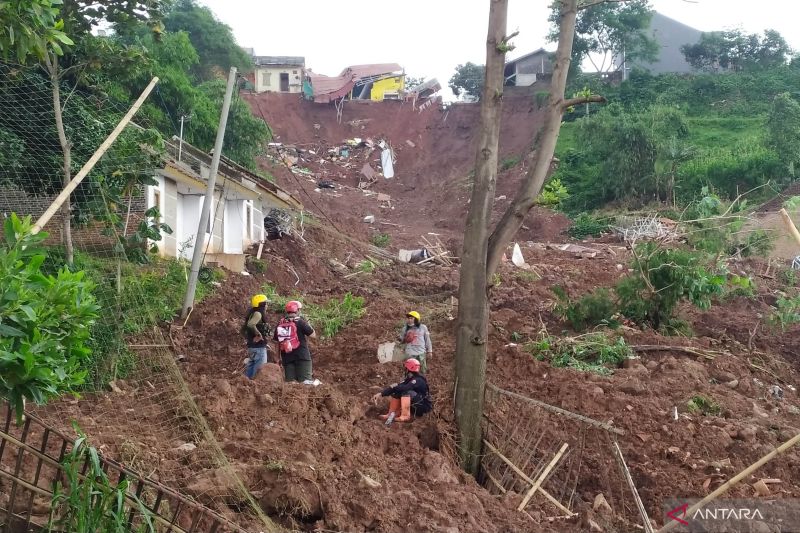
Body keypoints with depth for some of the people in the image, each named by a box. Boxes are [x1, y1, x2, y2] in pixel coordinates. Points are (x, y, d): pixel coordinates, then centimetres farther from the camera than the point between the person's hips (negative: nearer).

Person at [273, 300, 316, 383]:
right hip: (301, 356, -5)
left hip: (286, 357, 5)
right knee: (305, 382, -6)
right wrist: (308, 325, 12)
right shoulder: (300, 321, -7)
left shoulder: (280, 323, 7)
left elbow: (275, 340, 13)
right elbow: (313, 335, -5)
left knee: (289, 382, 9)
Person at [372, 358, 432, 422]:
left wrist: (395, 387, -16)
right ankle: (391, 414, -9)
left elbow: (405, 388, -37)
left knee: (406, 391, -30)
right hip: (414, 405, 9)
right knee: (397, 391, -1)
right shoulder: (409, 379, 6)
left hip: (423, 407, -9)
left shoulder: (418, 380, -21)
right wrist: (381, 394, -11)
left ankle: (405, 415, -34)